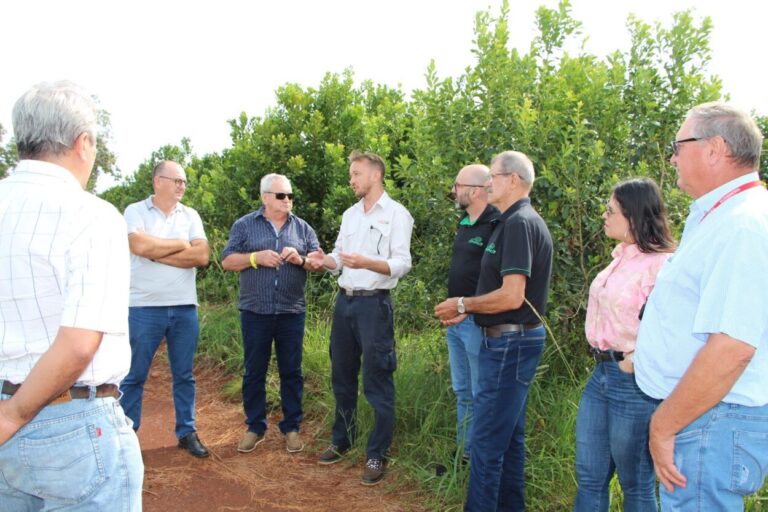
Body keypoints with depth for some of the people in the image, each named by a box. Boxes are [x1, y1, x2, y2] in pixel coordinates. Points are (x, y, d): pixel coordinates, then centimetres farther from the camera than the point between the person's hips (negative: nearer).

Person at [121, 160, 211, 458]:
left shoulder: (190, 216, 9)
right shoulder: (135, 211, 0)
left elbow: (202, 256, -4)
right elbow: (139, 245, -19)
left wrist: (156, 253, -9)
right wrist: (181, 244, -6)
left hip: (185, 308, 3)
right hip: (144, 307, -3)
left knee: (184, 375, 11)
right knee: (134, 376, 5)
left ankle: (187, 433, 21)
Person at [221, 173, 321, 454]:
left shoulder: (303, 228, 8)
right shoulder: (244, 225, 4)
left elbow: (319, 263, 5)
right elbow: (227, 261, -1)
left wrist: (301, 259, -15)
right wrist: (256, 257, -15)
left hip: (292, 312, 1)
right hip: (255, 312, -1)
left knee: (291, 371, 7)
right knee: (254, 371, 8)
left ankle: (291, 427, 19)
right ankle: (255, 427, 22)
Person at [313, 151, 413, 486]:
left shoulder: (396, 214, -6)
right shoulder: (350, 214, 14)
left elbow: (402, 264, -14)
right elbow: (339, 257, 15)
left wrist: (365, 263, -29)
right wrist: (325, 260, -7)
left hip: (374, 304, -7)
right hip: (344, 301, 7)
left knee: (377, 383, -1)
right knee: (342, 377, 16)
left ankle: (377, 455, 10)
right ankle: (342, 441, 31)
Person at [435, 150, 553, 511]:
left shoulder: (519, 223, -18)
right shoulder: (517, 221, 14)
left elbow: (511, 296, -25)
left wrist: (462, 304, -11)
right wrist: (466, 310, 13)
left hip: (509, 343, -11)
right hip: (513, 340, 11)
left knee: (487, 438, -3)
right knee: (509, 436, 18)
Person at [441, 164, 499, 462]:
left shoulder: (495, 225, -16)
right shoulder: (465, 224, 14)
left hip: (477, 322, -9)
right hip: (455, 320, 10)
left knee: (481, 395, 1)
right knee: (462, 392, 18)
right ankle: (463, 452, 30)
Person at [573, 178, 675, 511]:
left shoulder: (660, 263, -18)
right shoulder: (621, 258, 11)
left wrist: (635, 361, -16)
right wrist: (602, 360, 12)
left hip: (633, 382, -9)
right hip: (601, 374, 9)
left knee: (636, 484, 10)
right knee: (589, 477, 16)